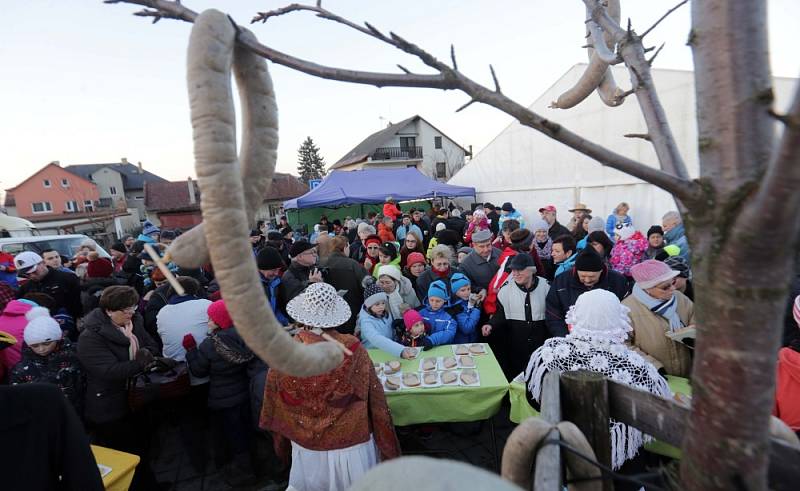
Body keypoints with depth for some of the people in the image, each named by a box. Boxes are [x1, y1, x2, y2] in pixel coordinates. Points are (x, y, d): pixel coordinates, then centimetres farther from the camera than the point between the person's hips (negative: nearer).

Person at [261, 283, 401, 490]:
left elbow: (274, 408, -3)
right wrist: (388, 448, 3)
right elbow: (375, 399, -12)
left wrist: (282, 444, 16)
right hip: (352, 445, -1)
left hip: (306, 449, 1)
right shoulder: (352, 348, -21)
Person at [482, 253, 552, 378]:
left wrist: (558, 336, 1)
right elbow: (501, 313, 0)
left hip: (540, 342, 1)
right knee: (514, 374, 5)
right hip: (515, 343, 0)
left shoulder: (544, 285, -3)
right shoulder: (506, 287, -6)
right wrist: (491, 325, -17)